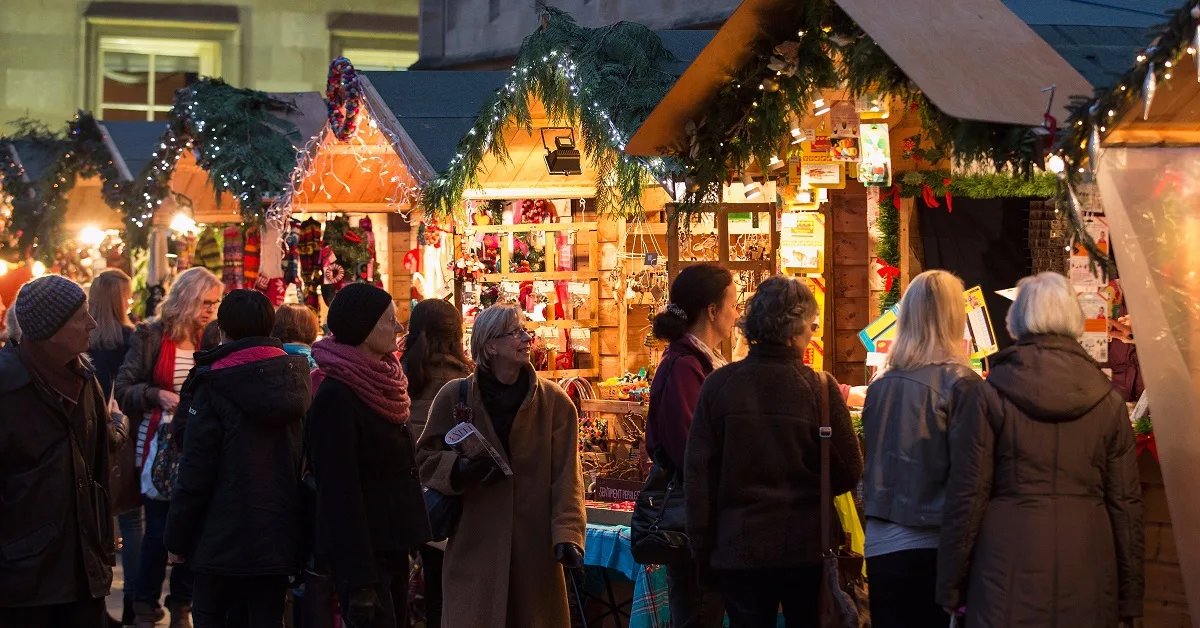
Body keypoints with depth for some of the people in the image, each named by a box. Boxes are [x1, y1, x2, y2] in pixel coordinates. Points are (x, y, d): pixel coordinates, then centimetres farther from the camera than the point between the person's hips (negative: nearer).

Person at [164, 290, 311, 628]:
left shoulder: (216, 387, -11)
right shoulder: (296, 378, 3)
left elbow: (194, 473, -11)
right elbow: (305, 461, 8)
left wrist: (178, 537, -2)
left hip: (223, 541, -4)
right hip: (278, 538, 4)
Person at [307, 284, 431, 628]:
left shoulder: (382, 385, 11)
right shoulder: (336, 396, -16)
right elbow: (339, 491, -20)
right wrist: (360, 580, -23)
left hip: (392, 545, 9)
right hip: (361, 549, -8)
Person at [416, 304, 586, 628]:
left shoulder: (555, 402, 0)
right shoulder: (454, 396, 1)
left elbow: (566, 477, -5)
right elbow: (426, 458, 7)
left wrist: (567, 536, -17)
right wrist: (460, 469, -14)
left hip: (536, 546, 0)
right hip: (474, 546, 0)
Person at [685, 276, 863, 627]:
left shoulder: (719, 385, -7)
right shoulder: (819, 388, -11)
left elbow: (698, 473, -3)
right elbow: (849, 474, -4)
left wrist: (702, 548, 6)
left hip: (738, 548, 1)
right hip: (806, 546, -1)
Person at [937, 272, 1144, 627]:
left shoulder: (989, 395, -3)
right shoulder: (1108, 401, 4)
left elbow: (967, 496, -5)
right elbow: (1126, 504, 5)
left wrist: (951, 586, 2)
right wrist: (1129, 596, 11)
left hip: (1010, 568, -2)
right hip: (1086, 573, 2)